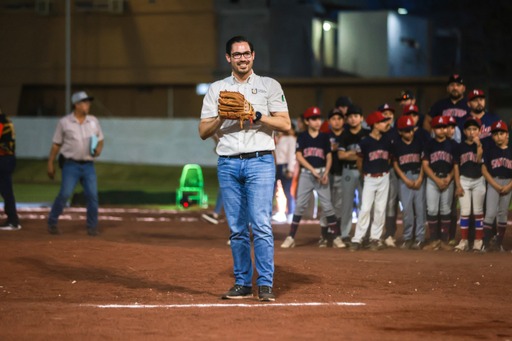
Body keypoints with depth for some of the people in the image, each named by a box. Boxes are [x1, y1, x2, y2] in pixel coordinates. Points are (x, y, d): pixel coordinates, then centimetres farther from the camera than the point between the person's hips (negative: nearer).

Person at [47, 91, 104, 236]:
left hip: (88, 165, 3)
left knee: (92, 195, -4)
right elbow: (56, 144, 2)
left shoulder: (93, 121, 9)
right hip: (71, 165, -3)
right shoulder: (64, 122, 0)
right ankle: (52, 223, 8)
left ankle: (92, 227, 7)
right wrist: (50, 164, 0)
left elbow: (100, 140, 18)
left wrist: (98, 149, -5)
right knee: (64, 194, -9)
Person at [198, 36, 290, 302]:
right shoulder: (216, 89, 13)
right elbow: (203, 132, 7)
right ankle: (242, 284, 11)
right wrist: (222, 117, -11)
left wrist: (258, 115, -14)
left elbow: (285, 124, -1)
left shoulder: (269, 86, 7)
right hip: (228, 164, 3)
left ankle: (265, 284, -10)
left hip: (260, 162, -3)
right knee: (237, 228, 5)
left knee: (261, 225, -12)